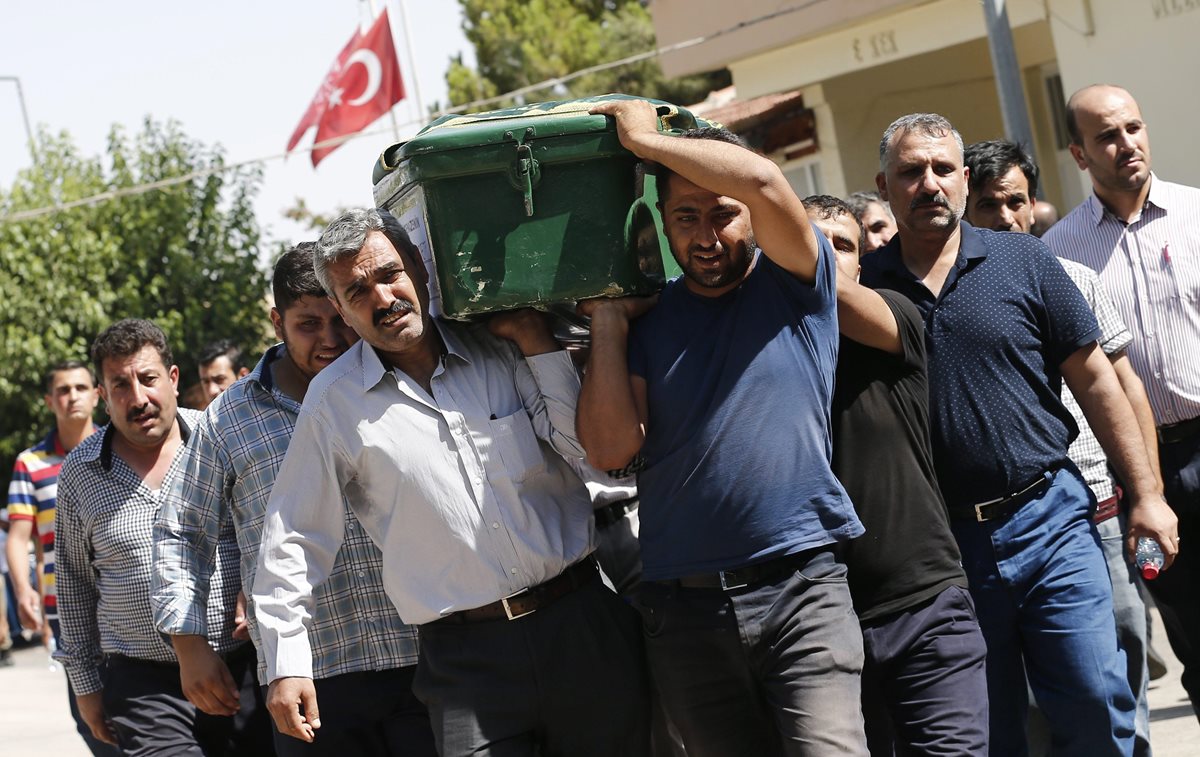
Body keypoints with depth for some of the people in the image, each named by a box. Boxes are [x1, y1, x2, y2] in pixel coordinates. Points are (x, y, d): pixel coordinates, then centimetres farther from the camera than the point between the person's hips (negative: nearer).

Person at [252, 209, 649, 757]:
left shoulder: (500, 350, 7)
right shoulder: (334, 400, 2)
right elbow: (294, 537, 5)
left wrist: (535, 341, -5)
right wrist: (285, 661, 0)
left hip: (583, 623, 2)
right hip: (467, 659, -2)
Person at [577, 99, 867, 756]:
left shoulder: (792, 284, 3)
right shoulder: (647, 320, 9)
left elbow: (763, 182, -17)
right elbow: (611, 448, -4)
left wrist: (644, 138, -8)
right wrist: (607, 320, -2)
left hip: (800, 588, -3)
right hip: (682, 604, 3)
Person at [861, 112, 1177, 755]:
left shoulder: (1022, 261, 2)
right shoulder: (861, 284, 2)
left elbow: (1093, 377, 4)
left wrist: (1144, 493, 1)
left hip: (1047, 518, -1)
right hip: (942, 544, 1)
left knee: (1095, 705, -3)